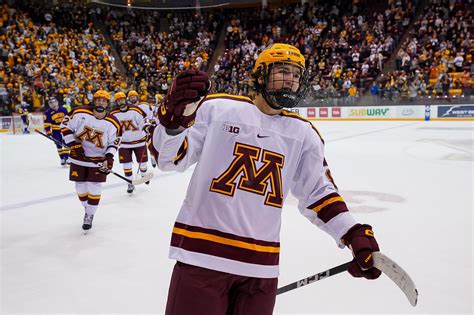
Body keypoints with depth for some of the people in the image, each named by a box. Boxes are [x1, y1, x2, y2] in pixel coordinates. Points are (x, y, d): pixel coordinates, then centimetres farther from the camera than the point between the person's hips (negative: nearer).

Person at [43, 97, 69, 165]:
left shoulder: (63, 109, -1)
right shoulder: (48, 113, -8)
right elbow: (46, 124, -10)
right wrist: (49, 133, -15)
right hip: (56, 131, -2)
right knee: (59, 145, 1)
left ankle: (66, 158, 10)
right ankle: (62, 158, 8)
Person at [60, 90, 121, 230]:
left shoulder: (112, 123, -9)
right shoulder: (80, 112, -12)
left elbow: (114, 142, -1)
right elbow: (65, 125, -5)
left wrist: (109, 157, -15)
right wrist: (73, 144, -13)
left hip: (98, 160, -1)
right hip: (78, 158, 1)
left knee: (94, 189, -2)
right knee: (80, 187, 11)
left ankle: (89, 215, 17)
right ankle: (87, 207, 38)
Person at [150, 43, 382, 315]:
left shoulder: (304, 134, 10)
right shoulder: (217, 107, -2)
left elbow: (319, 192, 10)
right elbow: (170, 157, -5)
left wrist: (354, 234, -3)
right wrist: (175, 115, -25)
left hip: (261, 264, 4)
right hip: (202, 253, -3)